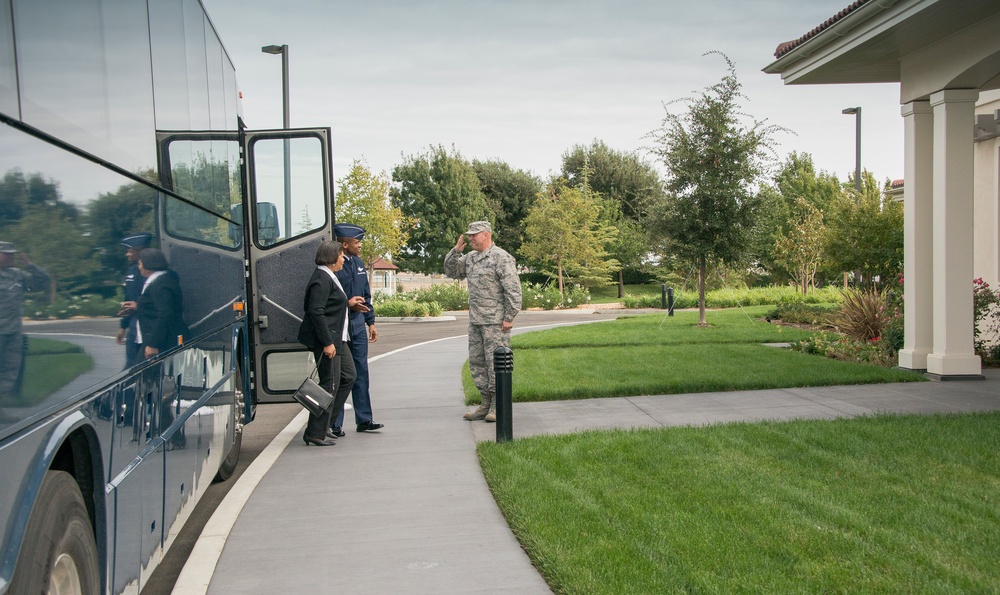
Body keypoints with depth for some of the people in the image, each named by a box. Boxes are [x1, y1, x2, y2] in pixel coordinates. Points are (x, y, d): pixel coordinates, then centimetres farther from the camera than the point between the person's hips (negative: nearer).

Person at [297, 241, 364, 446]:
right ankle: (316, 433, 3)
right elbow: (316, 312, -23)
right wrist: (327, 342, -24)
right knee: (329, 383, -6)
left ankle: (324, 423, 22)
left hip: (336, 338, 11)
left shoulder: (329, 277, 15)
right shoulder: (321, 279, -17)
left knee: (348, 376, 16)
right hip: (326, 338, -11)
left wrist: (347, 303, 19)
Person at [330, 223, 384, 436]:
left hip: (358, 324, 7)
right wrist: (349, 305, -22)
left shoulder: (358, 263, 11)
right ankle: (335, 425, 10)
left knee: (361, 373, 10)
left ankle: (364, 420, 17)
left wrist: (371, 322, 15)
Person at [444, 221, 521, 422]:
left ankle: (498, 407, 2)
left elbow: (513, 289, -14)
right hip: (475, 321, 9)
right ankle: (486, 404, 19)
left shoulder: (501, 257, -11)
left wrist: (509, 317, -17)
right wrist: (456, 250, 5)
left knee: (496, 362, -5)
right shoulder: (470, 258, 14)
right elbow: (451, 271, 20)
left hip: (495, 322, -8)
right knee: (476, 362, 10)